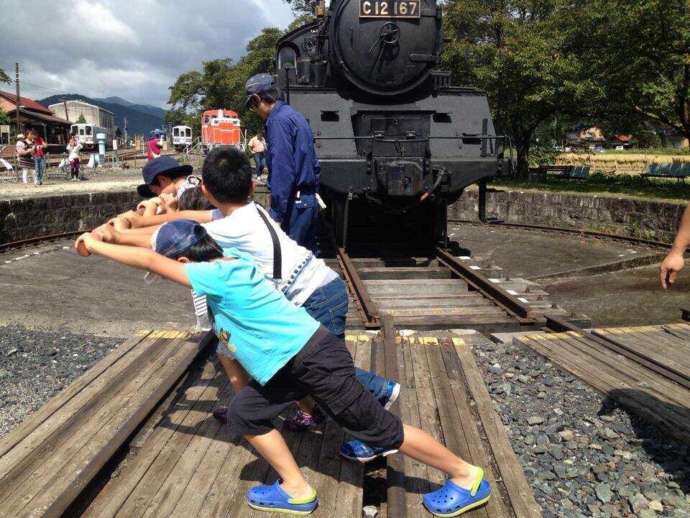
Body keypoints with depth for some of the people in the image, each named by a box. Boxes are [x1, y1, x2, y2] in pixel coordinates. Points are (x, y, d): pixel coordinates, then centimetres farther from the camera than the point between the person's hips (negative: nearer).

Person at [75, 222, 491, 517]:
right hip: (292, 364, 9)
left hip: (316, 358, -9)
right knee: (246, 411, 10)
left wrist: (96, 246, -6)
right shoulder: (230, 263, 8)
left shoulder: (216, 277, -18)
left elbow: (150, 261, -18)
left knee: (376, 427, 1)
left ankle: (467, 477, 16)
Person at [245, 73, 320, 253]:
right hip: (310, 200, 9)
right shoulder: (294, 115, 16)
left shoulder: (278, 121, -13)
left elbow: (282, 171, -20)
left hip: (294, 203, -9)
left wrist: (276, 214, -19)